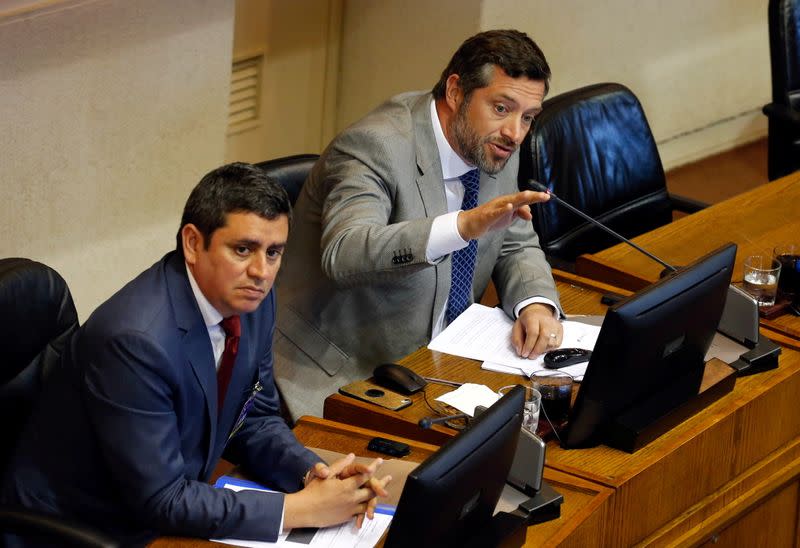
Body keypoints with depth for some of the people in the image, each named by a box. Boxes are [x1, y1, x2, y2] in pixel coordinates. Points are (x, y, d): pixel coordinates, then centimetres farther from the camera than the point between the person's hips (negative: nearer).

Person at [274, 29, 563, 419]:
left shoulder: (496, 150, 3)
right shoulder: (375, 146, -21)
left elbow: (516, 248, 14)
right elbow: (344, 254, -37)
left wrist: (536, 303, -10)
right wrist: (466, 225, -48)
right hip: (338, 377, -8)